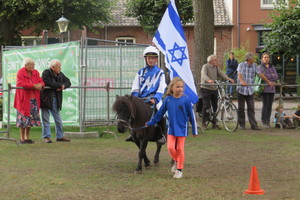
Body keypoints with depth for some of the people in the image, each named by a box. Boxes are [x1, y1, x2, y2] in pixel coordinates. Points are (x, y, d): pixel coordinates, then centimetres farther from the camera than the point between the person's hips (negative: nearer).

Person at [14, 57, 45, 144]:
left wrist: (40, 85, -13)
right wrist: (34, 86, -25)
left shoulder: (35, 73, 12)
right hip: (23, 99, -6)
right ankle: (22, 138, 3)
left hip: (33, 99, 6)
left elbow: (41, 81, 13)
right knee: (24, 119, -4)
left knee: (30, 118, 9)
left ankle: (27, 138, 17)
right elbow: (21, 84, -22)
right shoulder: (20, 73, -8)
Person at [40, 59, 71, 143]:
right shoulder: (46, 73, -11)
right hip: (46, 99, -6)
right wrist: (60, 85, -18)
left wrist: (63, 86, -11)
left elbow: (68, 82, 12)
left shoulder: (60, 74, 8)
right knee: (46, 119, 1)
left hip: (55, 100, 6)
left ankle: (60, 136, 19)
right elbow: (47, 83, -26)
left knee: (58, 119, 10)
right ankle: (46, 137, 8)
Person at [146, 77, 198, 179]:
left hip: (182, 128, -2)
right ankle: (176, 161, 24)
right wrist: (150, 123, 14)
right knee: (170, 147, -5)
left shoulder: (186, 100, -10)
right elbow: (160, 113, 9)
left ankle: (179, 169, 15)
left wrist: (194, 130, -1)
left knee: (180, 149, 3)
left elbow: (191, 115, -4)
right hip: (171, 128, 2)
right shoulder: (168, 99, -3)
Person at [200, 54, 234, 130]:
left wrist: (228, 78, -16)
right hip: (206, 89, -7)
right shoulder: (205, 66, -8)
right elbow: (204, 75, -24)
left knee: (215, 106, 7)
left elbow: (221, 74, 3)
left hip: (214, 89, 7)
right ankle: (204, 123, -3)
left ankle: (214, 123, 15)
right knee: (206, 106, -10)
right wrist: (209, 80, -44)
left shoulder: (216, 68, 14)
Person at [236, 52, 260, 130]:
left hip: (250, 90, 3)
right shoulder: (241, 65, -5)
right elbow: (239, 74, -21)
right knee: (241, 108, 5)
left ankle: (253, 125, -4)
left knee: (251, 108, -2)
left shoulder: (254, 65, 6)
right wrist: (242, 81, -39)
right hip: (241, 89, -3)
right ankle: (242, 124, 14)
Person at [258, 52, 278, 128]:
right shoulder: (260, 67, 3)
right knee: (265, 105, -10)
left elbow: (276, 77, 5)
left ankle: (268, 122, 7)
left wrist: (267, 76, -4)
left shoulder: (272, 67, 17)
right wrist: (268, 81, -15)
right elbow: (261, 75, -16)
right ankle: (263, 122, -3)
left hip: (272, 88, 5)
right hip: (265, 88, -5)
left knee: (270, 106, 3)